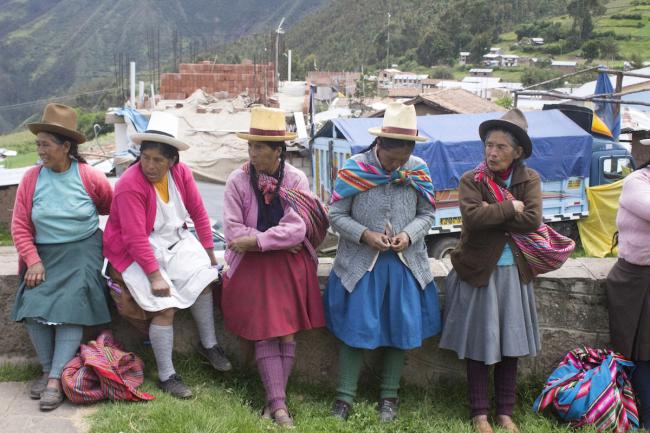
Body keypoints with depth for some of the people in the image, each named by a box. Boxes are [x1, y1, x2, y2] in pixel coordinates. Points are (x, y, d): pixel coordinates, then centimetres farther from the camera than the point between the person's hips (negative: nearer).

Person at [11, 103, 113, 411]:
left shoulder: (90, 177, -8)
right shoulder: (31, 178, -2)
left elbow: (115, 208, 10)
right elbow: (20, 226, -3)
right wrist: (33, 261, -12)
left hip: (82, 251, -2)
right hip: (45, 254, 3)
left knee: (71, 308, -17)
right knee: (32, 307, -15)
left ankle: (56, 379, -13)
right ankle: (48, 369, 4)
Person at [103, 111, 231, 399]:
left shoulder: (181, 173, -6)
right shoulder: (130, 185, -24)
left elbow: (198, 212, 4)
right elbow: (136, 238, -26)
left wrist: (208, 251, 6)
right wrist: (155, 276, -27)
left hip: (174, 241, 7)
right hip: (136, 253, -7)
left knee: (202, 278, -6)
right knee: (165, 307, -16)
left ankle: (208, 345, 13)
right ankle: (166, 376, -5)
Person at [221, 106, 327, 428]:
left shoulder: (296, 179, -5)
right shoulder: (237, 181, -6)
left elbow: (297, 229, -14)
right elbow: (232, 231, -11)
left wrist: (255, 240, -19)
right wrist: (281, 241, -13)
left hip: (290, 265, 1)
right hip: (252, 266, -1)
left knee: (287, 333, 0)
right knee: (266, 334, -5)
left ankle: (273, 401, 10)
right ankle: (279, 405, -3)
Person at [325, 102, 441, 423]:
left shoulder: (418, 170, -4)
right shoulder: (354, 169, -11)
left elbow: (427, 214, 4)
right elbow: (336, 215, -6)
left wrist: (409, 235, -15)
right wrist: (365, 235, -20)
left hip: (405, 264, 3)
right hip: (360, 263, -2)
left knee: (401, 329, 8)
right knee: (355, 329, 2)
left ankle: (389, 396, 24)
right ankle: (344, 397, 15)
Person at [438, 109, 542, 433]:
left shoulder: (529, 179, -1)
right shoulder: (471, 180, -6)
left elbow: (533, 221, -16)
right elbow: (472, 216, -24)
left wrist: (492, 215, -17)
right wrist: (510, 208, -17)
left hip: (514, 273, 2)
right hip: (478, 271, -2)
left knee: (510, 343, 9)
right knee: (478, 343, 5)